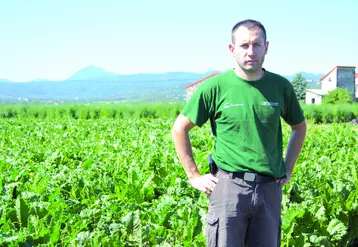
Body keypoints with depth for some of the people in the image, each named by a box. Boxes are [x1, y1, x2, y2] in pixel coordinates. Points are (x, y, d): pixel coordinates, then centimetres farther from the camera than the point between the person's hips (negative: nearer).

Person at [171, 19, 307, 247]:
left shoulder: (281, 86, 4)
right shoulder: (214, 87, -5)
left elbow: (300, 127, 21)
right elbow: (179, 128, 2)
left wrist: (288, 169, 14)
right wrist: (194, 175, 0)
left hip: (270, 188, 3)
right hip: (229, 185, -3)